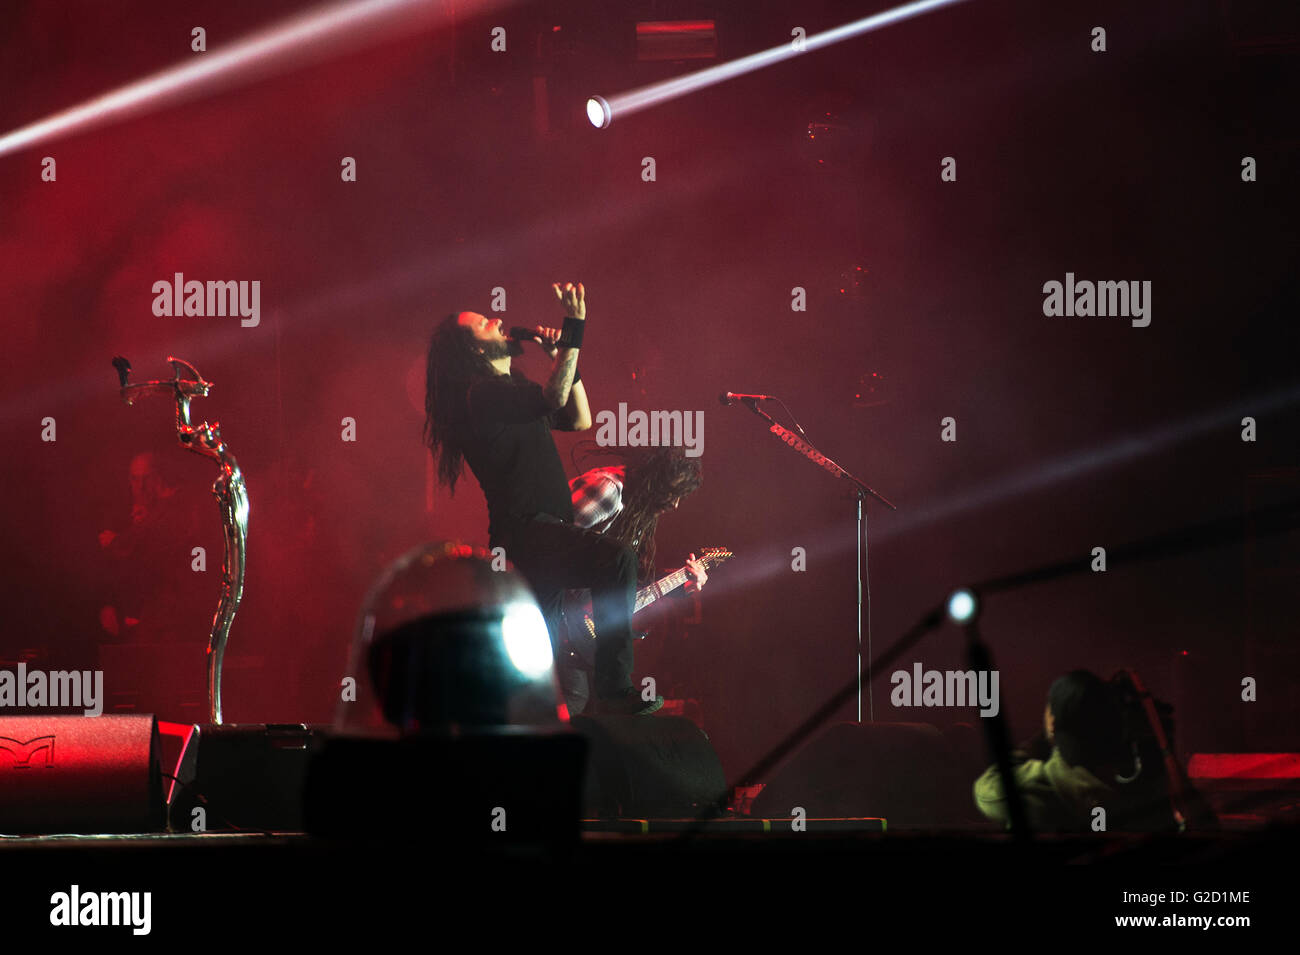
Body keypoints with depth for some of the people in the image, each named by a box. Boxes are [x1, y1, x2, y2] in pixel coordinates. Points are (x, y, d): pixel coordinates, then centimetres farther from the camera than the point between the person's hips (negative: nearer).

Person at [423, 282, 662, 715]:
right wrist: (574, 329, -23)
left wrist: (563, 357, 15)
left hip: (544, 534, 11)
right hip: (524, 530, -11)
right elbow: (554, 397, -23)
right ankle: (614, 689, -34)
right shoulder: (481, 394, -11)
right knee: (617, 560, -31)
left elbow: (578, 420, 25)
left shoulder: (514, 387, 21)